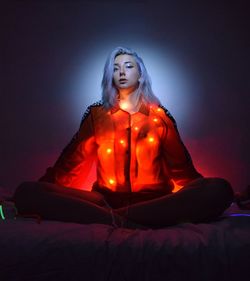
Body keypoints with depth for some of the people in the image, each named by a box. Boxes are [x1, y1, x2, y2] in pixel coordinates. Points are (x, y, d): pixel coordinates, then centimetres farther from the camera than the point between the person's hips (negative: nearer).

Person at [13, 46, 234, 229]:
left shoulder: (159, 116, 14)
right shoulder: (97, 115, 14)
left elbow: (181, 168, 14)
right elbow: (72, 163, 12)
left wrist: (203, 194, -1)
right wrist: (43, 189, -1)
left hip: (154, 201, 1)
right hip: (106, 199, 0)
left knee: (220, 189, -28)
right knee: (26, 192, -21)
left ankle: (108, 218, -29)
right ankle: (127, 224, -31)